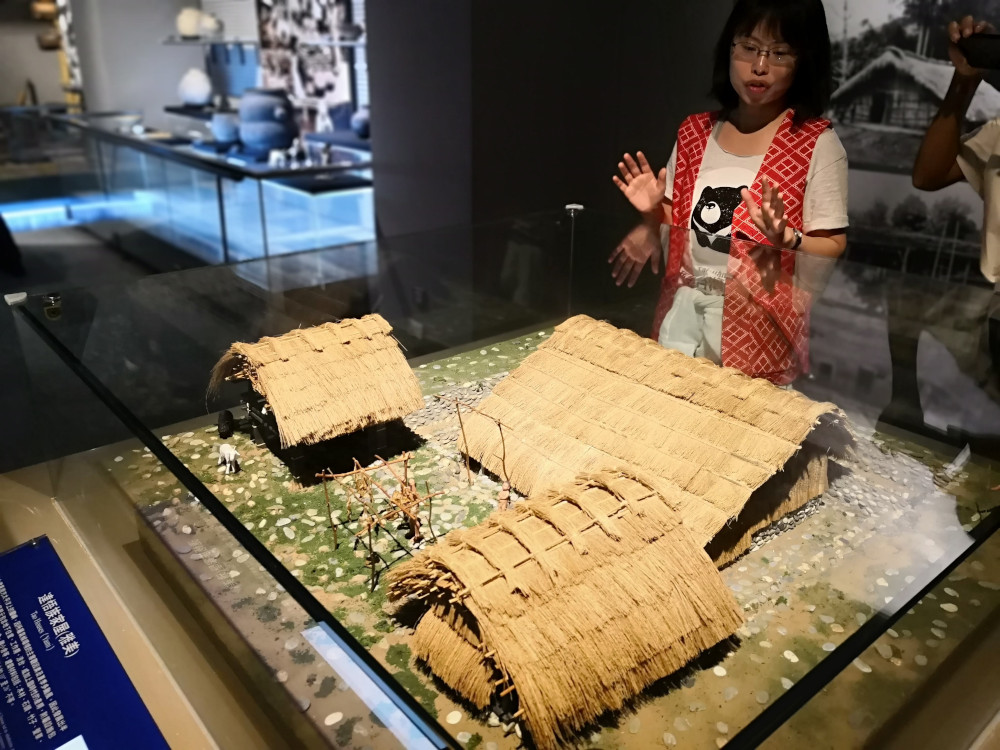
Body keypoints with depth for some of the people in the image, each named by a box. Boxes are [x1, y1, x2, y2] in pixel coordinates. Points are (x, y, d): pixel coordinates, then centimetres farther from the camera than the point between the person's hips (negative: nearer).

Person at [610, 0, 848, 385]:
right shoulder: (695, 131, 5)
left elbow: (833, 250, -8)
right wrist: (653, 213, -6)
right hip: (684, 309, 4)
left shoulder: (817, 143, -8)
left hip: (757, 324, -4)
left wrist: (785, 238, -25)